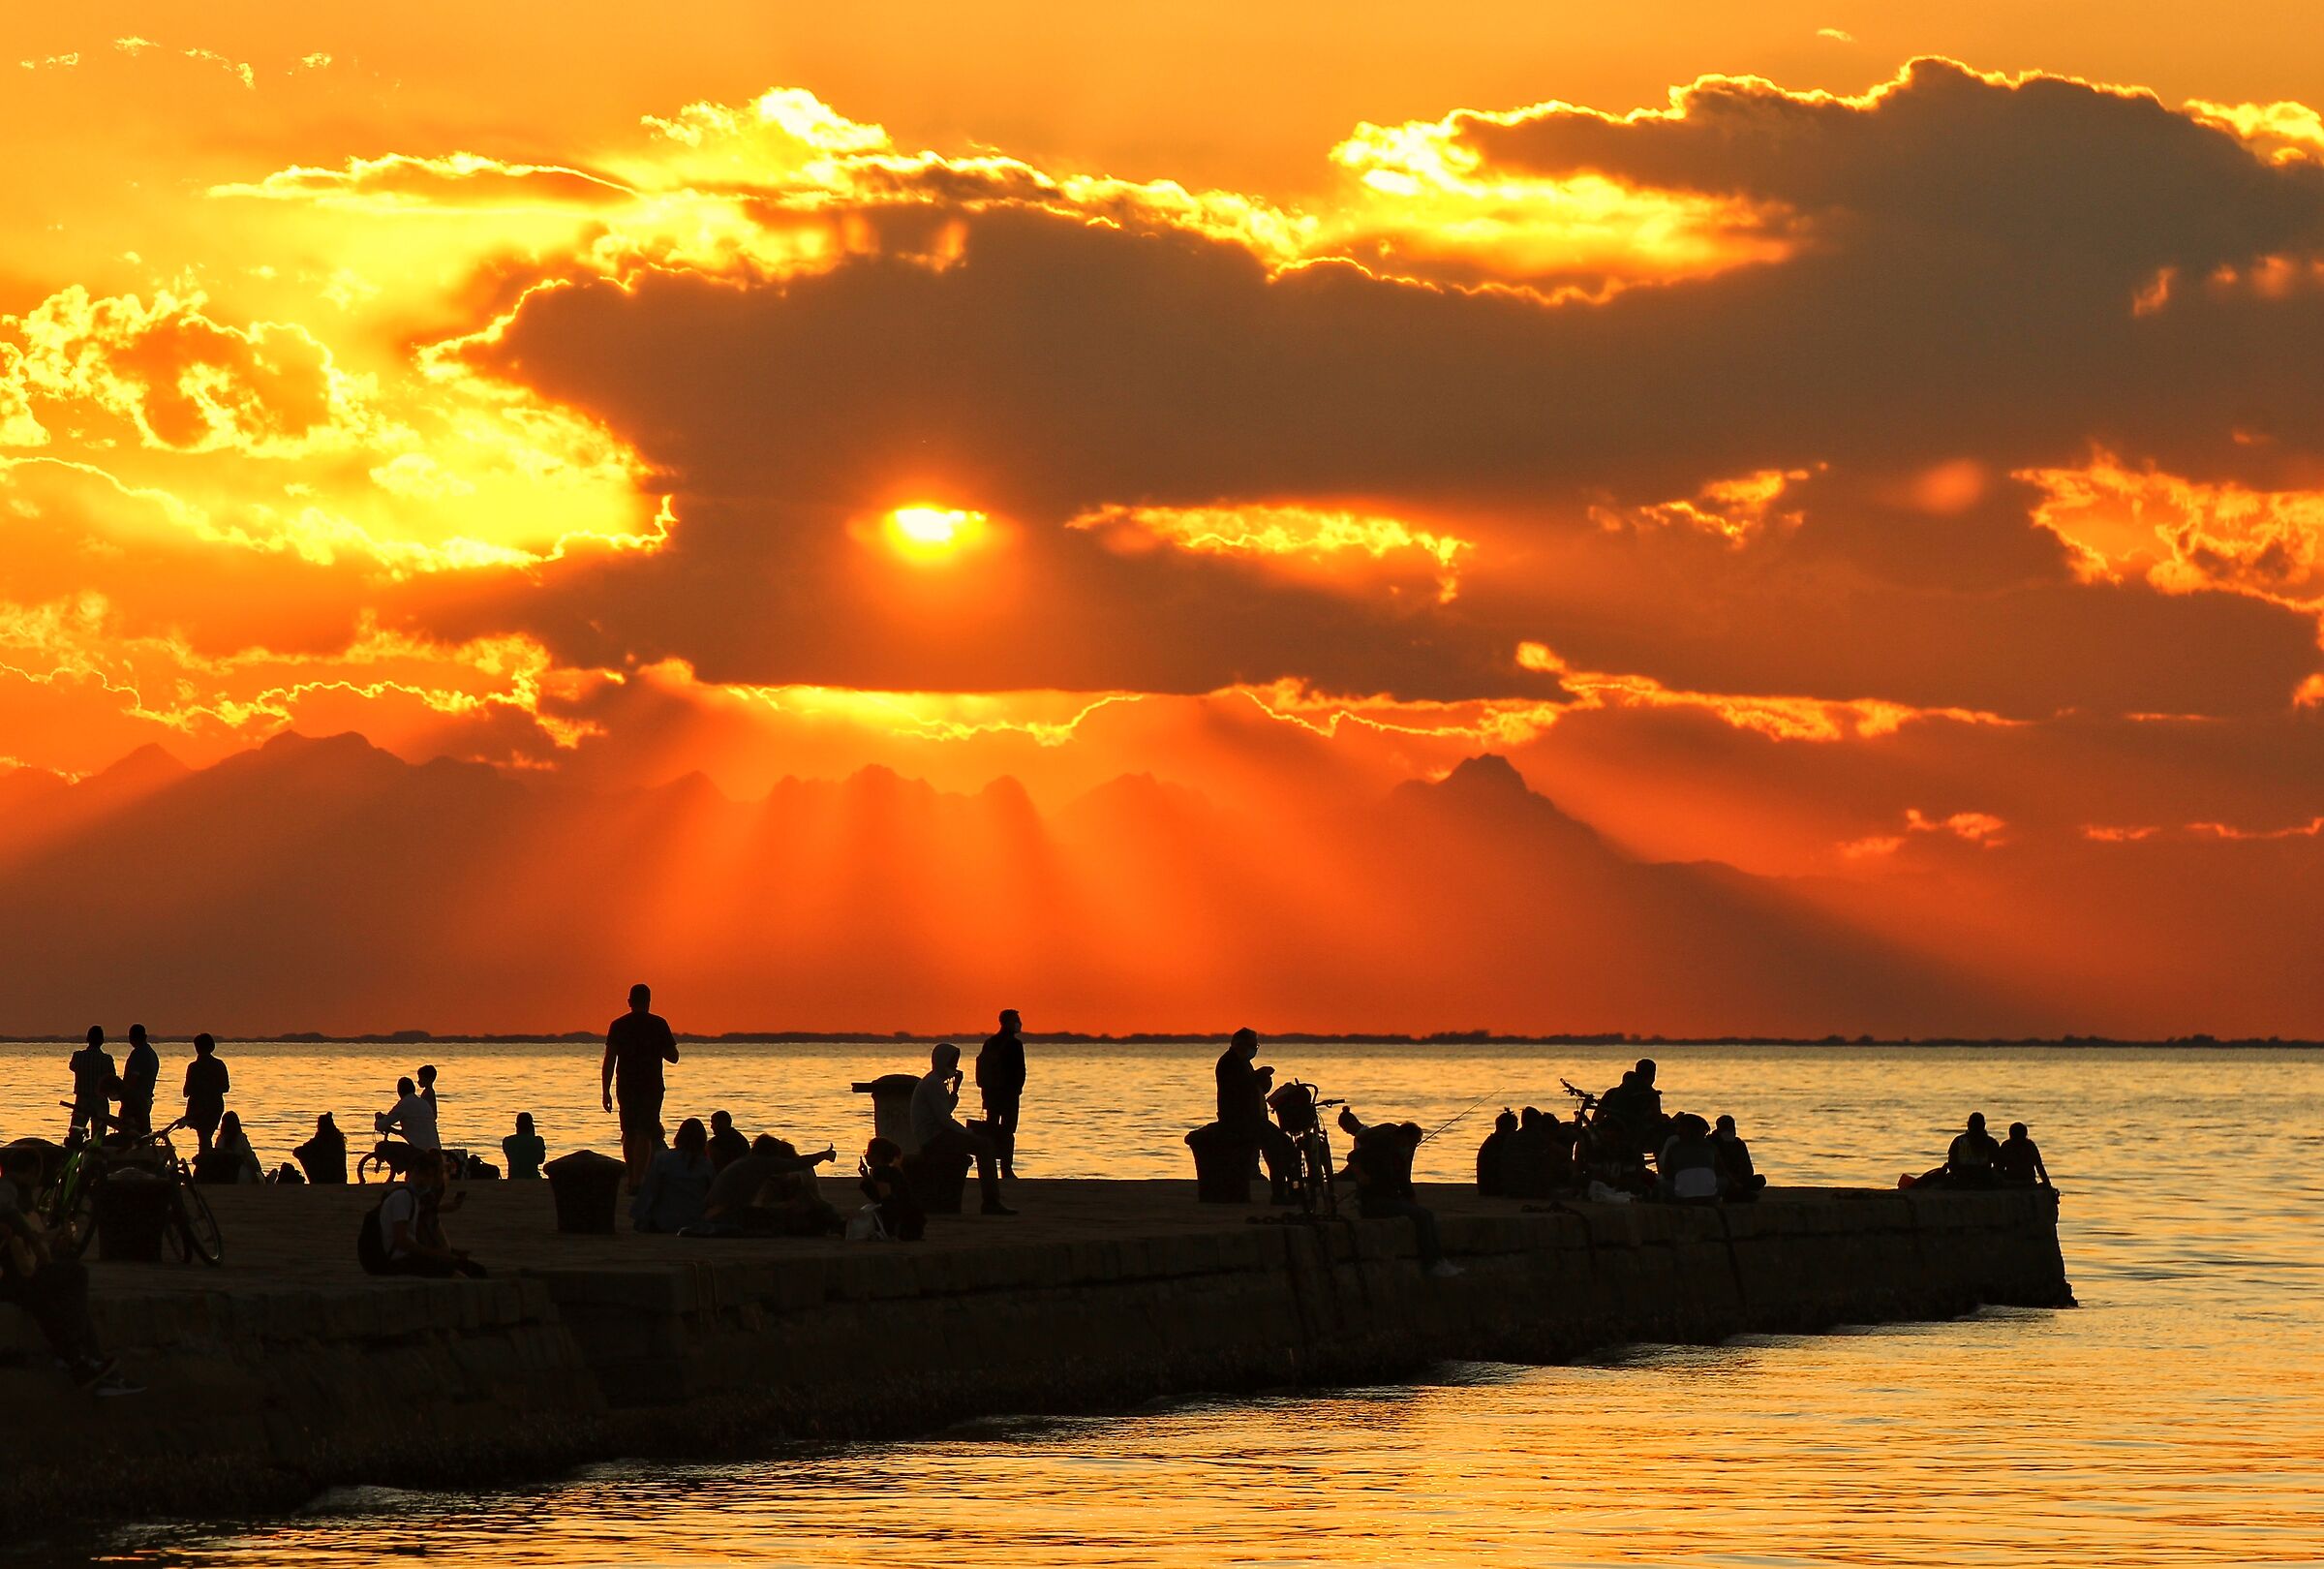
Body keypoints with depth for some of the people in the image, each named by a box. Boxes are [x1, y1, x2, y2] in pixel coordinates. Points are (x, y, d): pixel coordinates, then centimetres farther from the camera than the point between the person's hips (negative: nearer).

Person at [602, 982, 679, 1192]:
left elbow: (608, 1062, -2)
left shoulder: (618, 1025, 2)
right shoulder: (658, 1024, -3)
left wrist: (606, 1092, 1)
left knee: (629, 1134, 16)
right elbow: (673, 1057, 2)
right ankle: (638, 1181, -20)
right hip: (651, 1087, -3)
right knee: (645, 1134, -6)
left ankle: (632, 1180, 25)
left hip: (625, 1088, 3)